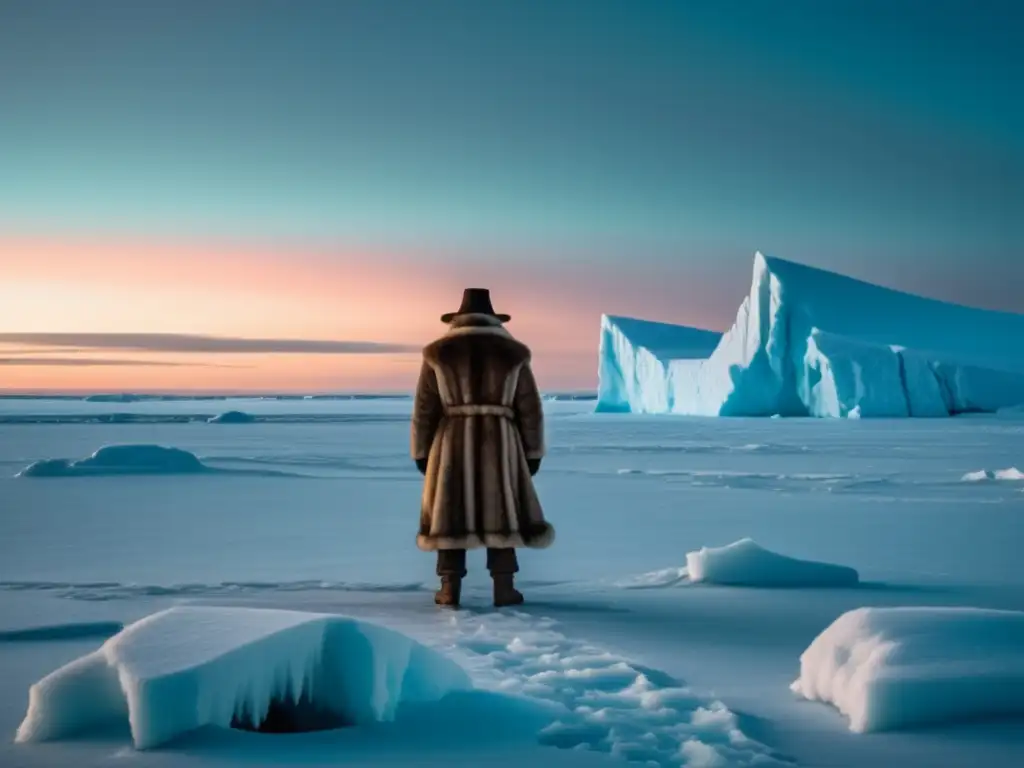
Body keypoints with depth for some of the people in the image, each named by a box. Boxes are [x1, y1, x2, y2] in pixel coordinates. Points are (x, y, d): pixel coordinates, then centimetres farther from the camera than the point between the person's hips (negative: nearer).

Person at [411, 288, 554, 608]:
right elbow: (530, 409, 3)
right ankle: (503, 588, 5)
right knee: (501, 512, 7)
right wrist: (533, 453, 10)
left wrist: (421, 453, 9)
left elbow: (424, 410, 2)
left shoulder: (439, 354, 2)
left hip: (453, 444, 0)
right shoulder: (512, 353, 2)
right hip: (499, 444, 0)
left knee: (450, 511, 8)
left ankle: (450, 589, 6)